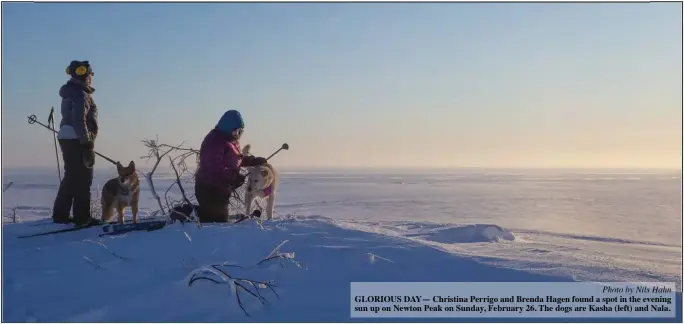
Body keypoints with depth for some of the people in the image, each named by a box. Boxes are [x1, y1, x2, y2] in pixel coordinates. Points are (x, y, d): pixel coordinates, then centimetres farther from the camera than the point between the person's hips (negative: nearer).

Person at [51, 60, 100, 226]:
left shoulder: (70, 93, 17)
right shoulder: (81, 94, -14)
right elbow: (79, 120, -21)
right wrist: (86, 143, -21)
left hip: (67, 138, 10)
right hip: (76, 139, -10)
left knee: (71, 177, 14)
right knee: (82, 178, -5)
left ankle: (60, 214, 16)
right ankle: (82, 217, -3)